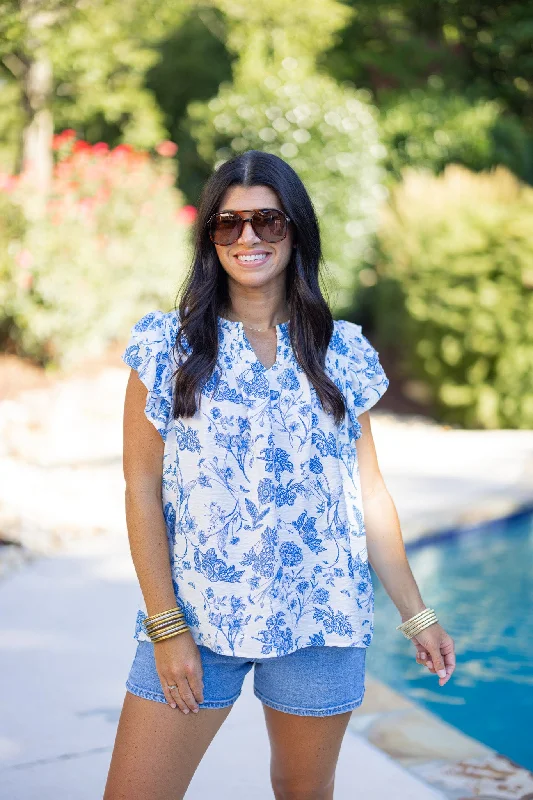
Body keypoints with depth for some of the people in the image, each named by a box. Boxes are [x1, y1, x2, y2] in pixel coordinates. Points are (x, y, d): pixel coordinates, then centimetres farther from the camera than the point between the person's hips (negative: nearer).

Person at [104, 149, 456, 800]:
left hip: (319, 620, 1)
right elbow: (141, 489, -2)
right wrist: (167, 626, -8)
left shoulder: (343, 353, 4)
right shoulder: (168, 346, 0)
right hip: (193, 618, -1)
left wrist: (416, 615, 6)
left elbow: (369, 493, 8)